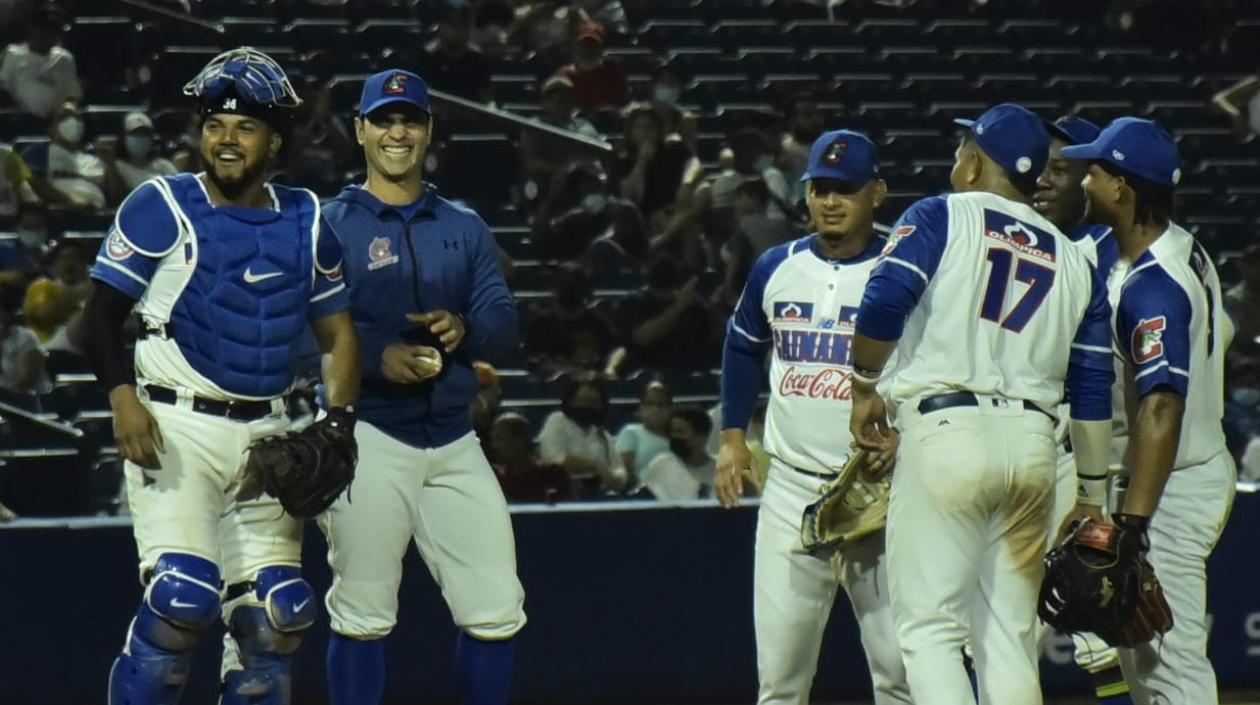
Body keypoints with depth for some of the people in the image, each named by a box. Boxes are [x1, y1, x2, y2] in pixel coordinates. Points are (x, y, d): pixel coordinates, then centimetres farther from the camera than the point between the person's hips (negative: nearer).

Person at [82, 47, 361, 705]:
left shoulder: (305, 220, 10)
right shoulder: (162, 207, -3)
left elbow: (337, 333, 14)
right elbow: (103, 311, -3)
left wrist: (336, 421, -1)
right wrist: (123, 397, -19)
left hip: (266, 434, 5)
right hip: (175, 428, -5)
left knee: (276, 611, 2)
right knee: (183, 592, -21)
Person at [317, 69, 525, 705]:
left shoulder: (466, 229, 16)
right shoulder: (329, 227, 2)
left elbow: (505, 325, 8)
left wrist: (464, 330, -13)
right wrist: (377, 357, -22)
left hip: (453, 439, 4)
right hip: (369, 436, -4)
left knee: (497, 608, 0)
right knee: (362, 616, -4)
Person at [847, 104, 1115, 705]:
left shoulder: (939, 217, 5)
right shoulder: (1073, 261, 19)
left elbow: (883, 303, -11)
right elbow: (1093, 389, 15)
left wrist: (866, 388, 2)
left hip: (946, 432, -5)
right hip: (1034, 442, 5)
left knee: (929, 628, -5)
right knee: (1011, 637, 8)